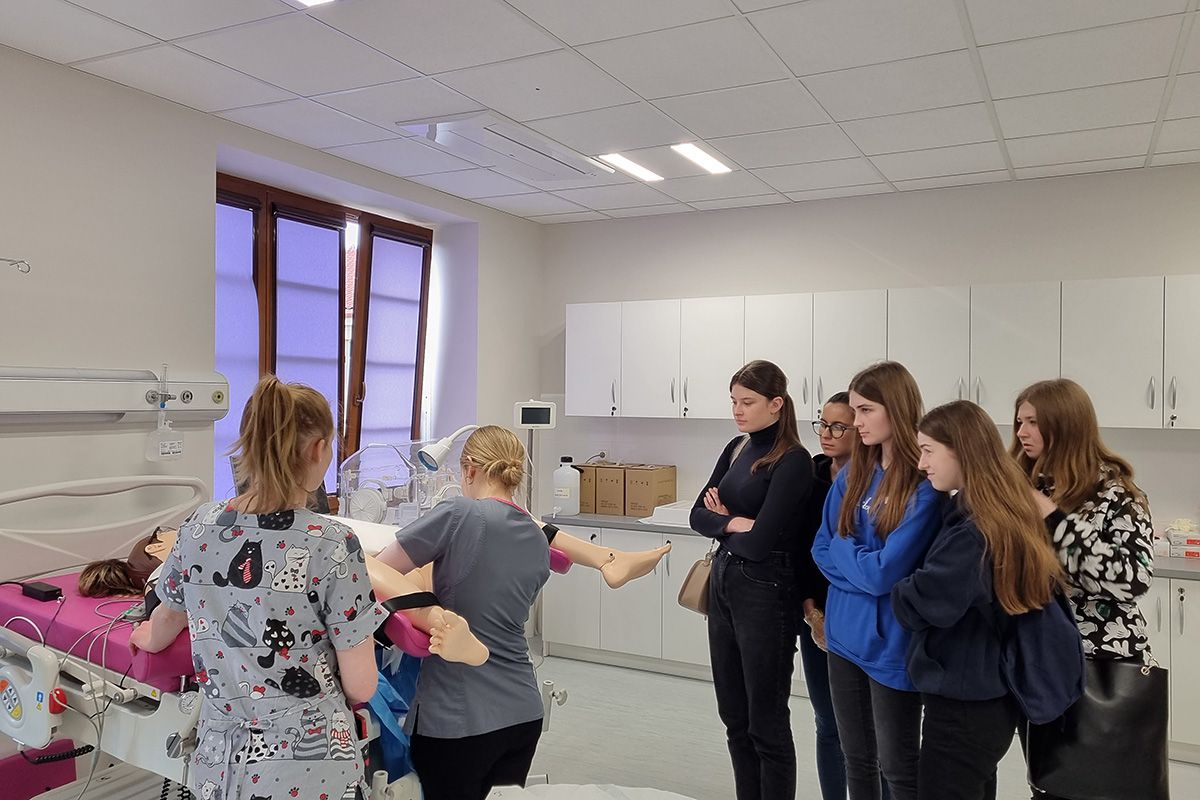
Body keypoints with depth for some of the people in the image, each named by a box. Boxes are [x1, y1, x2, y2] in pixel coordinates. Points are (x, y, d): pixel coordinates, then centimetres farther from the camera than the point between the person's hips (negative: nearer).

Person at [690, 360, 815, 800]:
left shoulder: (793, 461, -15)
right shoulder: (736, 449, 9)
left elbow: (760, 542, -21)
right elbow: (698, 516, 6)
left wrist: (722, 522, -4)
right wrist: (733, 524, -12)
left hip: (764, 594, -8)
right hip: (722, 585, 8)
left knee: (766, 723, 5)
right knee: (734, 717, 16)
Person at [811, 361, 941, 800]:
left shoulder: (925, 485, -17)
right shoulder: (853, 473, 4)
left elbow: (885, 572, -21)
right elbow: (822, 550, 4)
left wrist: (843, 548, -4)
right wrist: (864, 568, -12)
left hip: (891, 643, -6)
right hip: (845, 634, 6)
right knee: (856, 760, 19)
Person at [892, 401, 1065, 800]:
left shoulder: (971, 533, -25)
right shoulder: (1010, 517, 3)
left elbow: (915, 607, -22)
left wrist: (900, 588, -2)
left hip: (962, 707, -9)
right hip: (988, 698, 9)